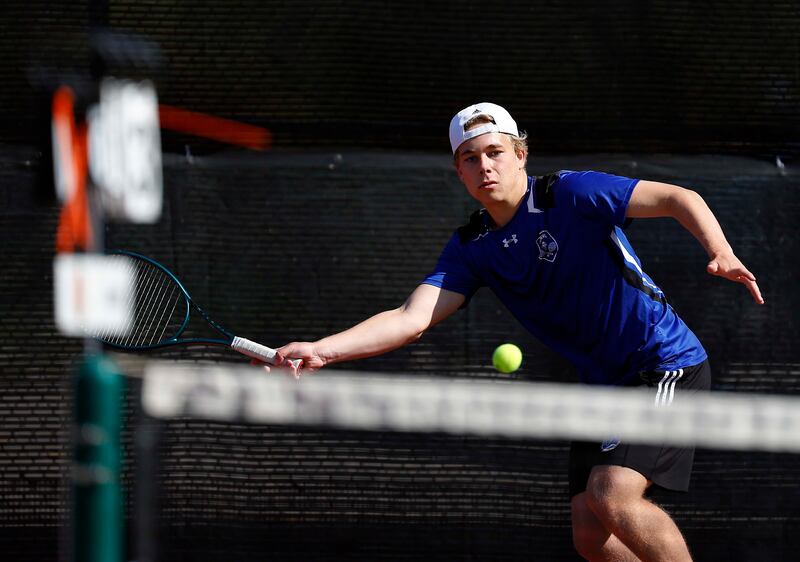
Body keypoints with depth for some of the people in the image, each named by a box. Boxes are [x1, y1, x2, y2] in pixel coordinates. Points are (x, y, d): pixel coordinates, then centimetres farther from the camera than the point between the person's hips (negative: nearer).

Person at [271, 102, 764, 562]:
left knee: (613, 496, -24)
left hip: (667, 363, -7)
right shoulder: (470, 249, 4)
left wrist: (721, 252, -35)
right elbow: (412, 318, -7)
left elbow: (680, 199, -16)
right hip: (602, 385, 7)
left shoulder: (571, 195, -13)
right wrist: (320, 350, -21)